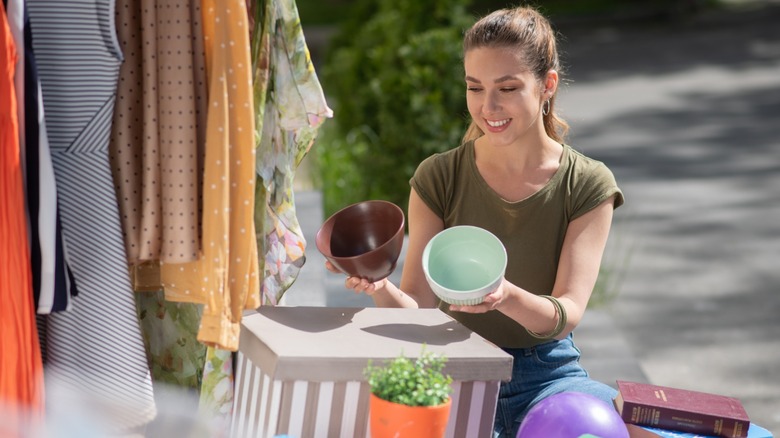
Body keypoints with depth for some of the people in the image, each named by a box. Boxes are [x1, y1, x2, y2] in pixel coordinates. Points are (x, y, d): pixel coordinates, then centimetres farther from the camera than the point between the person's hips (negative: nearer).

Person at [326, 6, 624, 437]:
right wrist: (381, 289, -30)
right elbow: (418, 307, -6)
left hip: (546, 373, 0)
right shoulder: (438, 178, -1)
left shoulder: (588, 185, -3)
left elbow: (567, 315, -12)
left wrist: (507, 297, -34)